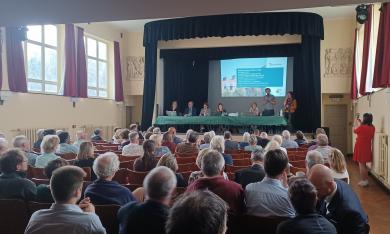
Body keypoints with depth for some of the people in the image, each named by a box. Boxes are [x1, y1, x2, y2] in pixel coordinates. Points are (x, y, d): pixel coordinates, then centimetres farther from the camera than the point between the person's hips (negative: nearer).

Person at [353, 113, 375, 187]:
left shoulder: (362, 127, -20)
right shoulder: (372, 128, 0)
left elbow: (355, 131, 0)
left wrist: (356, 123, 13)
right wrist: (360, 124, 16)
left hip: (361, 147, -7)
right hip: (367, 147, 7)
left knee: (361, 165, 2)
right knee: (364, 164, 18)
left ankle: (363, 181, 7)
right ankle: (366, 180, 25)